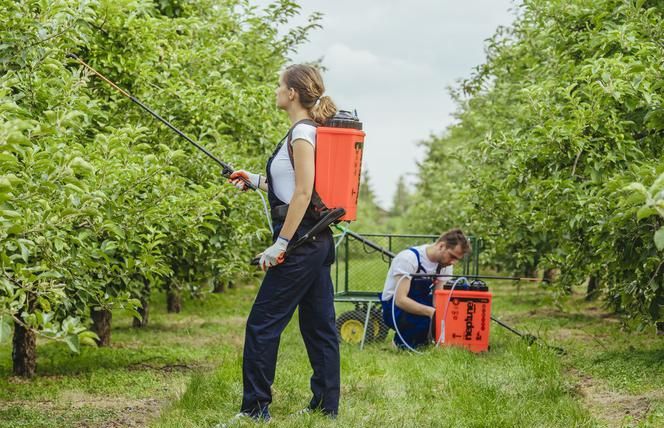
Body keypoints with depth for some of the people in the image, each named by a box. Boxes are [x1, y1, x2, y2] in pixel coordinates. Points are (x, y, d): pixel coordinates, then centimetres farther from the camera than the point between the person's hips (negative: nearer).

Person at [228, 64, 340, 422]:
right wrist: (257, 180, 25)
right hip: (318, 241, 10)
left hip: (300, 240, -10)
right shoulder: (309, 131, 16)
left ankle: (255, 408, -2)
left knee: (262, 324, -6)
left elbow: (303, 193, -20)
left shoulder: (302, 133, -14)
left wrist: (281, 244, -21)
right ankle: (326, 405, 16)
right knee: (319, 325, 11)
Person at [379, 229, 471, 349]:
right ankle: (403, 340, -6)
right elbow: (400, 300, -32)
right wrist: (430, 312, -45)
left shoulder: (445, 264, -3)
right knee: (428, 319, -39)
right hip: (395, 308, -8)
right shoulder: (409, 258, -25)